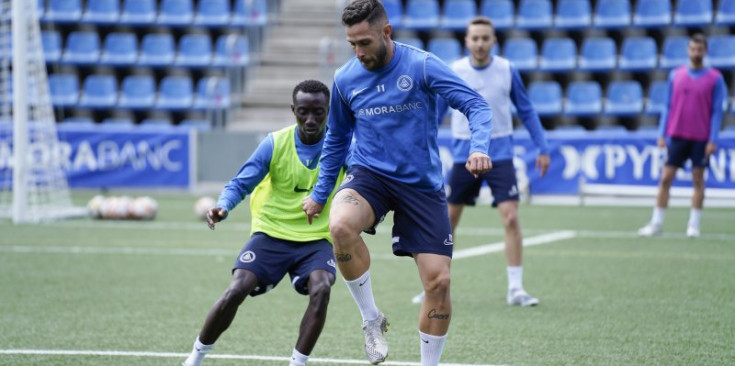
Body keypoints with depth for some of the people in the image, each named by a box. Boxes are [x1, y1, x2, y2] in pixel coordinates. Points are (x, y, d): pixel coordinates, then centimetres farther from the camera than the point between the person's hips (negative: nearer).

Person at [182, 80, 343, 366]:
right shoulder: (275, 143, -8)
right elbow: (240, 184, -6)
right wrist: (223, 207, -26)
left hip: (316, 239, 0)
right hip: (272, 233, 0)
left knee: (321, 289, -29)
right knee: (236, 291, -17)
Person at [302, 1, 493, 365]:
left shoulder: (422, 65, -10)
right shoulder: (345, 79, 1)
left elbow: (476, 105, -13)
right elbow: (336, 139, 17)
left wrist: (479, 147, -32)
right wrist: (319, 193, 18)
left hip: (422, 184, -1)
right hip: (369, 175, 1)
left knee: (438, 281, -6)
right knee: (340, 226, -33)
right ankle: (371, 319, -13)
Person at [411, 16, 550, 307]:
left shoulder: (507, 71, -3)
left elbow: (526, 111, 7)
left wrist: (542, 148, 4)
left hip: (500, 155, -1)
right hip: (464, 156, 1)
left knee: (511, 218, -13)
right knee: (447, 221, 6)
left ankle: (515, 289, -5)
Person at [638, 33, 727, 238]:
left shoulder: (715, 79, -1)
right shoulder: (676, 75, 6)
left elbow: (717, 111, -2)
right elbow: (668, 106, 10)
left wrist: (713, 140, -8)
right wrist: (662, 134, 4)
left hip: (701, 138, -2)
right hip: (676, 135, 2)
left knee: (698, 180, 2)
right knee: (665, 178, 0)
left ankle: (694, 225, 8)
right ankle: (656, 223, 5)